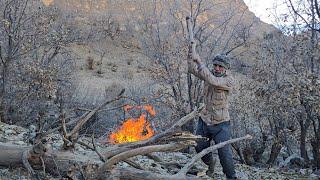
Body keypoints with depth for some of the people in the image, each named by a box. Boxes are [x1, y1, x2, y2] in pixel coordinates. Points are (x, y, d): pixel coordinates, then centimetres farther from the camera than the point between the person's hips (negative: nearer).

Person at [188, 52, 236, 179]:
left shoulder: (229, 80, -16)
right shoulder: (210, 73, 1)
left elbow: (212, 81, -32)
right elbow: (193, 69, -7)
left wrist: (200, 62, -31)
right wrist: (191, 57, -24)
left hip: (220, 123, -5)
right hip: (204, 120, 6)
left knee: (224, 152, -5)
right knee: (200, 147, 15)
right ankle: (210, 164, 43)